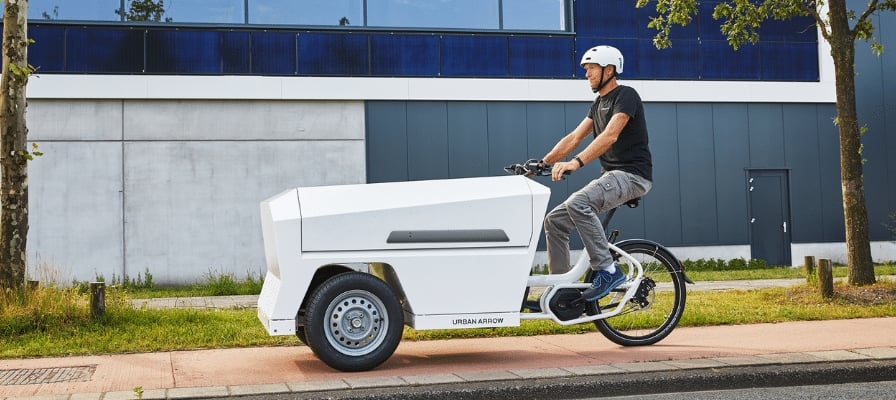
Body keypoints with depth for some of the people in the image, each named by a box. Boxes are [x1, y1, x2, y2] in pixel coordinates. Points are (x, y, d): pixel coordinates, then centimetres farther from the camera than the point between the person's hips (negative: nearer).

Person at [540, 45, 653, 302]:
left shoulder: (626, 96, -10)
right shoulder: (598, 104, 18)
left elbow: (610, 136, -25)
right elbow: (574, 138, 12)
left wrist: (576, 163, -36)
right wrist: (542, 163, 0)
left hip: (632, 175, -9)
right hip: (610, 175, 9)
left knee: (578, 203, -33)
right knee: (555, 220, -1)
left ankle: (608, 271, -25)